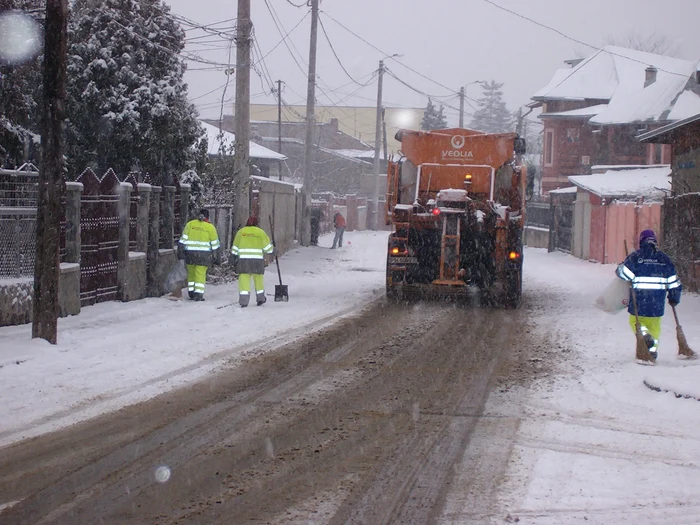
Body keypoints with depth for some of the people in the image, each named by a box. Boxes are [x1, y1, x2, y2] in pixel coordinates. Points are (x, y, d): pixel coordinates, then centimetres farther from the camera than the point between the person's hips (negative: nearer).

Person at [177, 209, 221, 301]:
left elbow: (183, 239, 2)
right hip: (204, 254, -2)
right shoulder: (210, 227, 0)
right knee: (200, 274, 0)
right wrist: (216, 257, 10)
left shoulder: (190, 224, 5)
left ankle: (191, 292, 17)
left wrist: (180, 252, 5)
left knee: (191, 273, 14)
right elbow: (215, 244, 3)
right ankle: (198, 294, -7)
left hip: (190, 253, 2)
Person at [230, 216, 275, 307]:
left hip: (243, 259, 0)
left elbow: (235, 247, 10)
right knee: (258, 279, 15)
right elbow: (267, 246, 7)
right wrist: (272, 251, 26)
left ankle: (244, 301, -11)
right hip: (257, 259, 0)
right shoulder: (260, 232, 4)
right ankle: (260, 299, 26)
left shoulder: (241, 231, 7)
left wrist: (233, 258, 16)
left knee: (244, 280, -2)